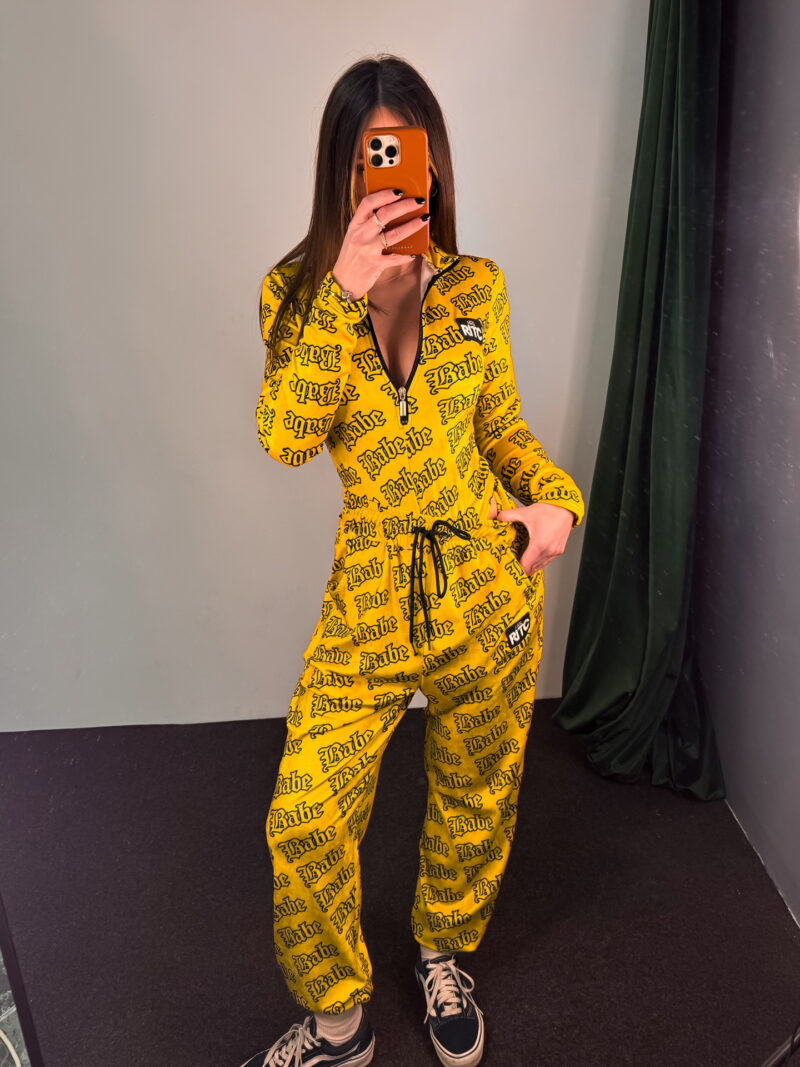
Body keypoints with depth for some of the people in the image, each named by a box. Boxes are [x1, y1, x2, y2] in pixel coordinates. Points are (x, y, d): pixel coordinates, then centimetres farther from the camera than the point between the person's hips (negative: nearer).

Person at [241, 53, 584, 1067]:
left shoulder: (477, 287, 1)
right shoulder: (296, 290, -1)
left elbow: (501, 425, 11)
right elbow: (285, 436, -17)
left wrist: (555, 497, -8)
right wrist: (346, 294, -25)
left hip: (490, 586, 1)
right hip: (370, 595, -1)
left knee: (475, 795, 17)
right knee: (305, 819, -3)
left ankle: (444, 949, 49)